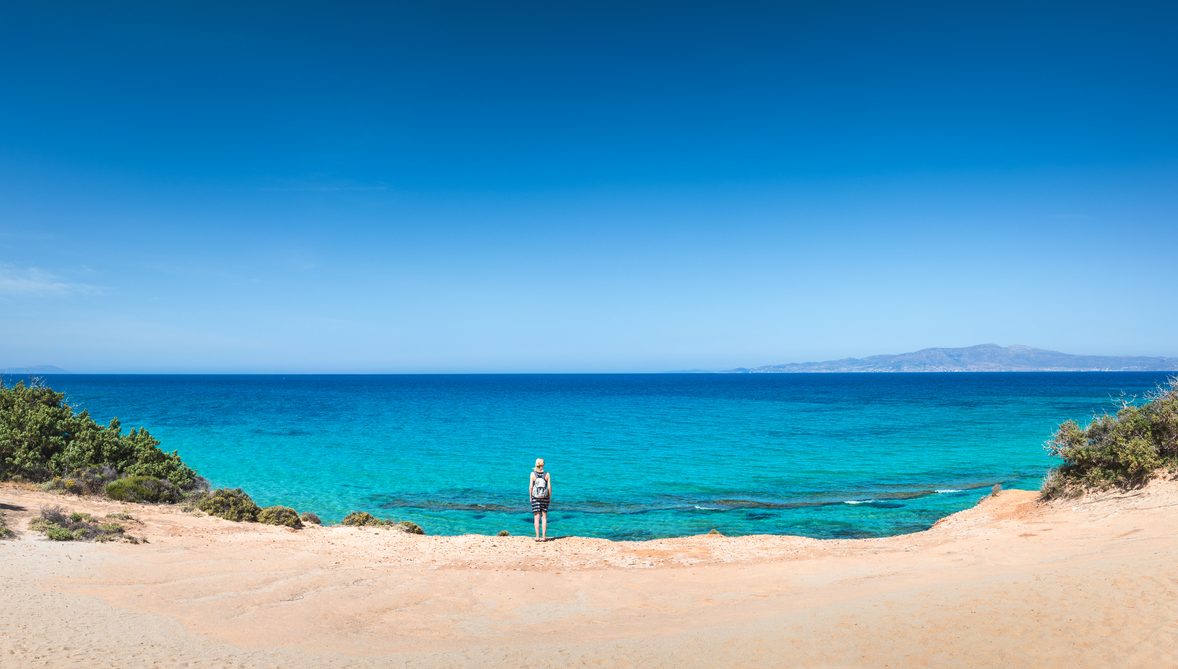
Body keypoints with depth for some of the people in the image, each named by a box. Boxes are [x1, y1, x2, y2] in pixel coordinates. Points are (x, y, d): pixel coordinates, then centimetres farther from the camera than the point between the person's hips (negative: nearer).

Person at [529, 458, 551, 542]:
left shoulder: (533, 474, -5)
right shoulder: (547, 474, -3)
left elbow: (530, 487, -6)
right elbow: (549, 487, -3)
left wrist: (530, 497, 4)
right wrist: (550, 497, 7)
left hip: (535, 497, -1)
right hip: (545, 497, 1)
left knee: (536, 517, 4)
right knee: (544, 517, 7)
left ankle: (537, 536, 4)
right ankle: (544, 536, 8)